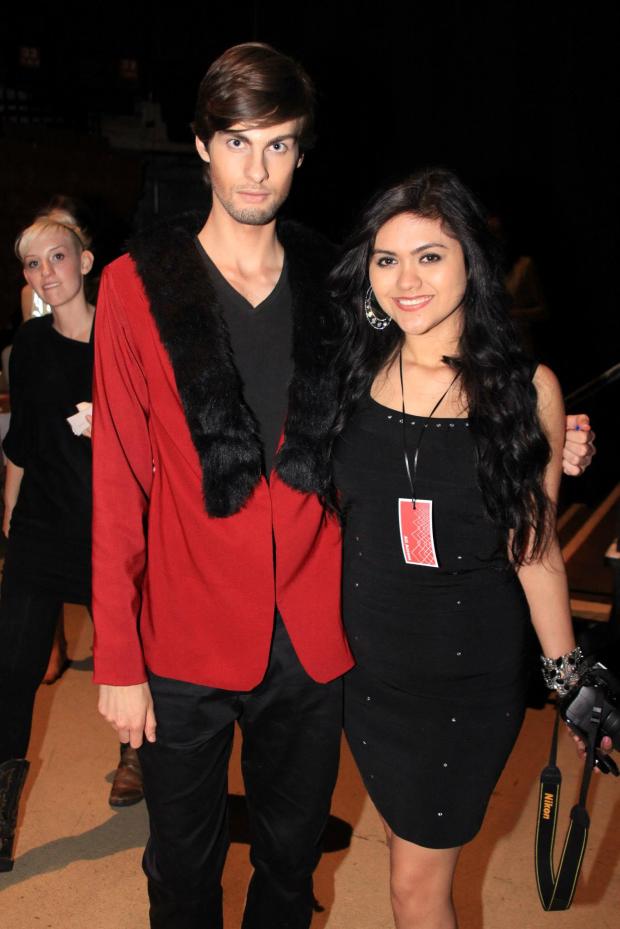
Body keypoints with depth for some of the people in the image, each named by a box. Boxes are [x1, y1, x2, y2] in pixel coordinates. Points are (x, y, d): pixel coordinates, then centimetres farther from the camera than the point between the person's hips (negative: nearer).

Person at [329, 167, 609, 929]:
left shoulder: (525, 388, -10)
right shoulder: (351, 373, -5)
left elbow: (533, 545, -2)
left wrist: (570, 676, 3)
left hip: (472, 672, -2)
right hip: (366, 658, 2)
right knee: (406, 841, 21)